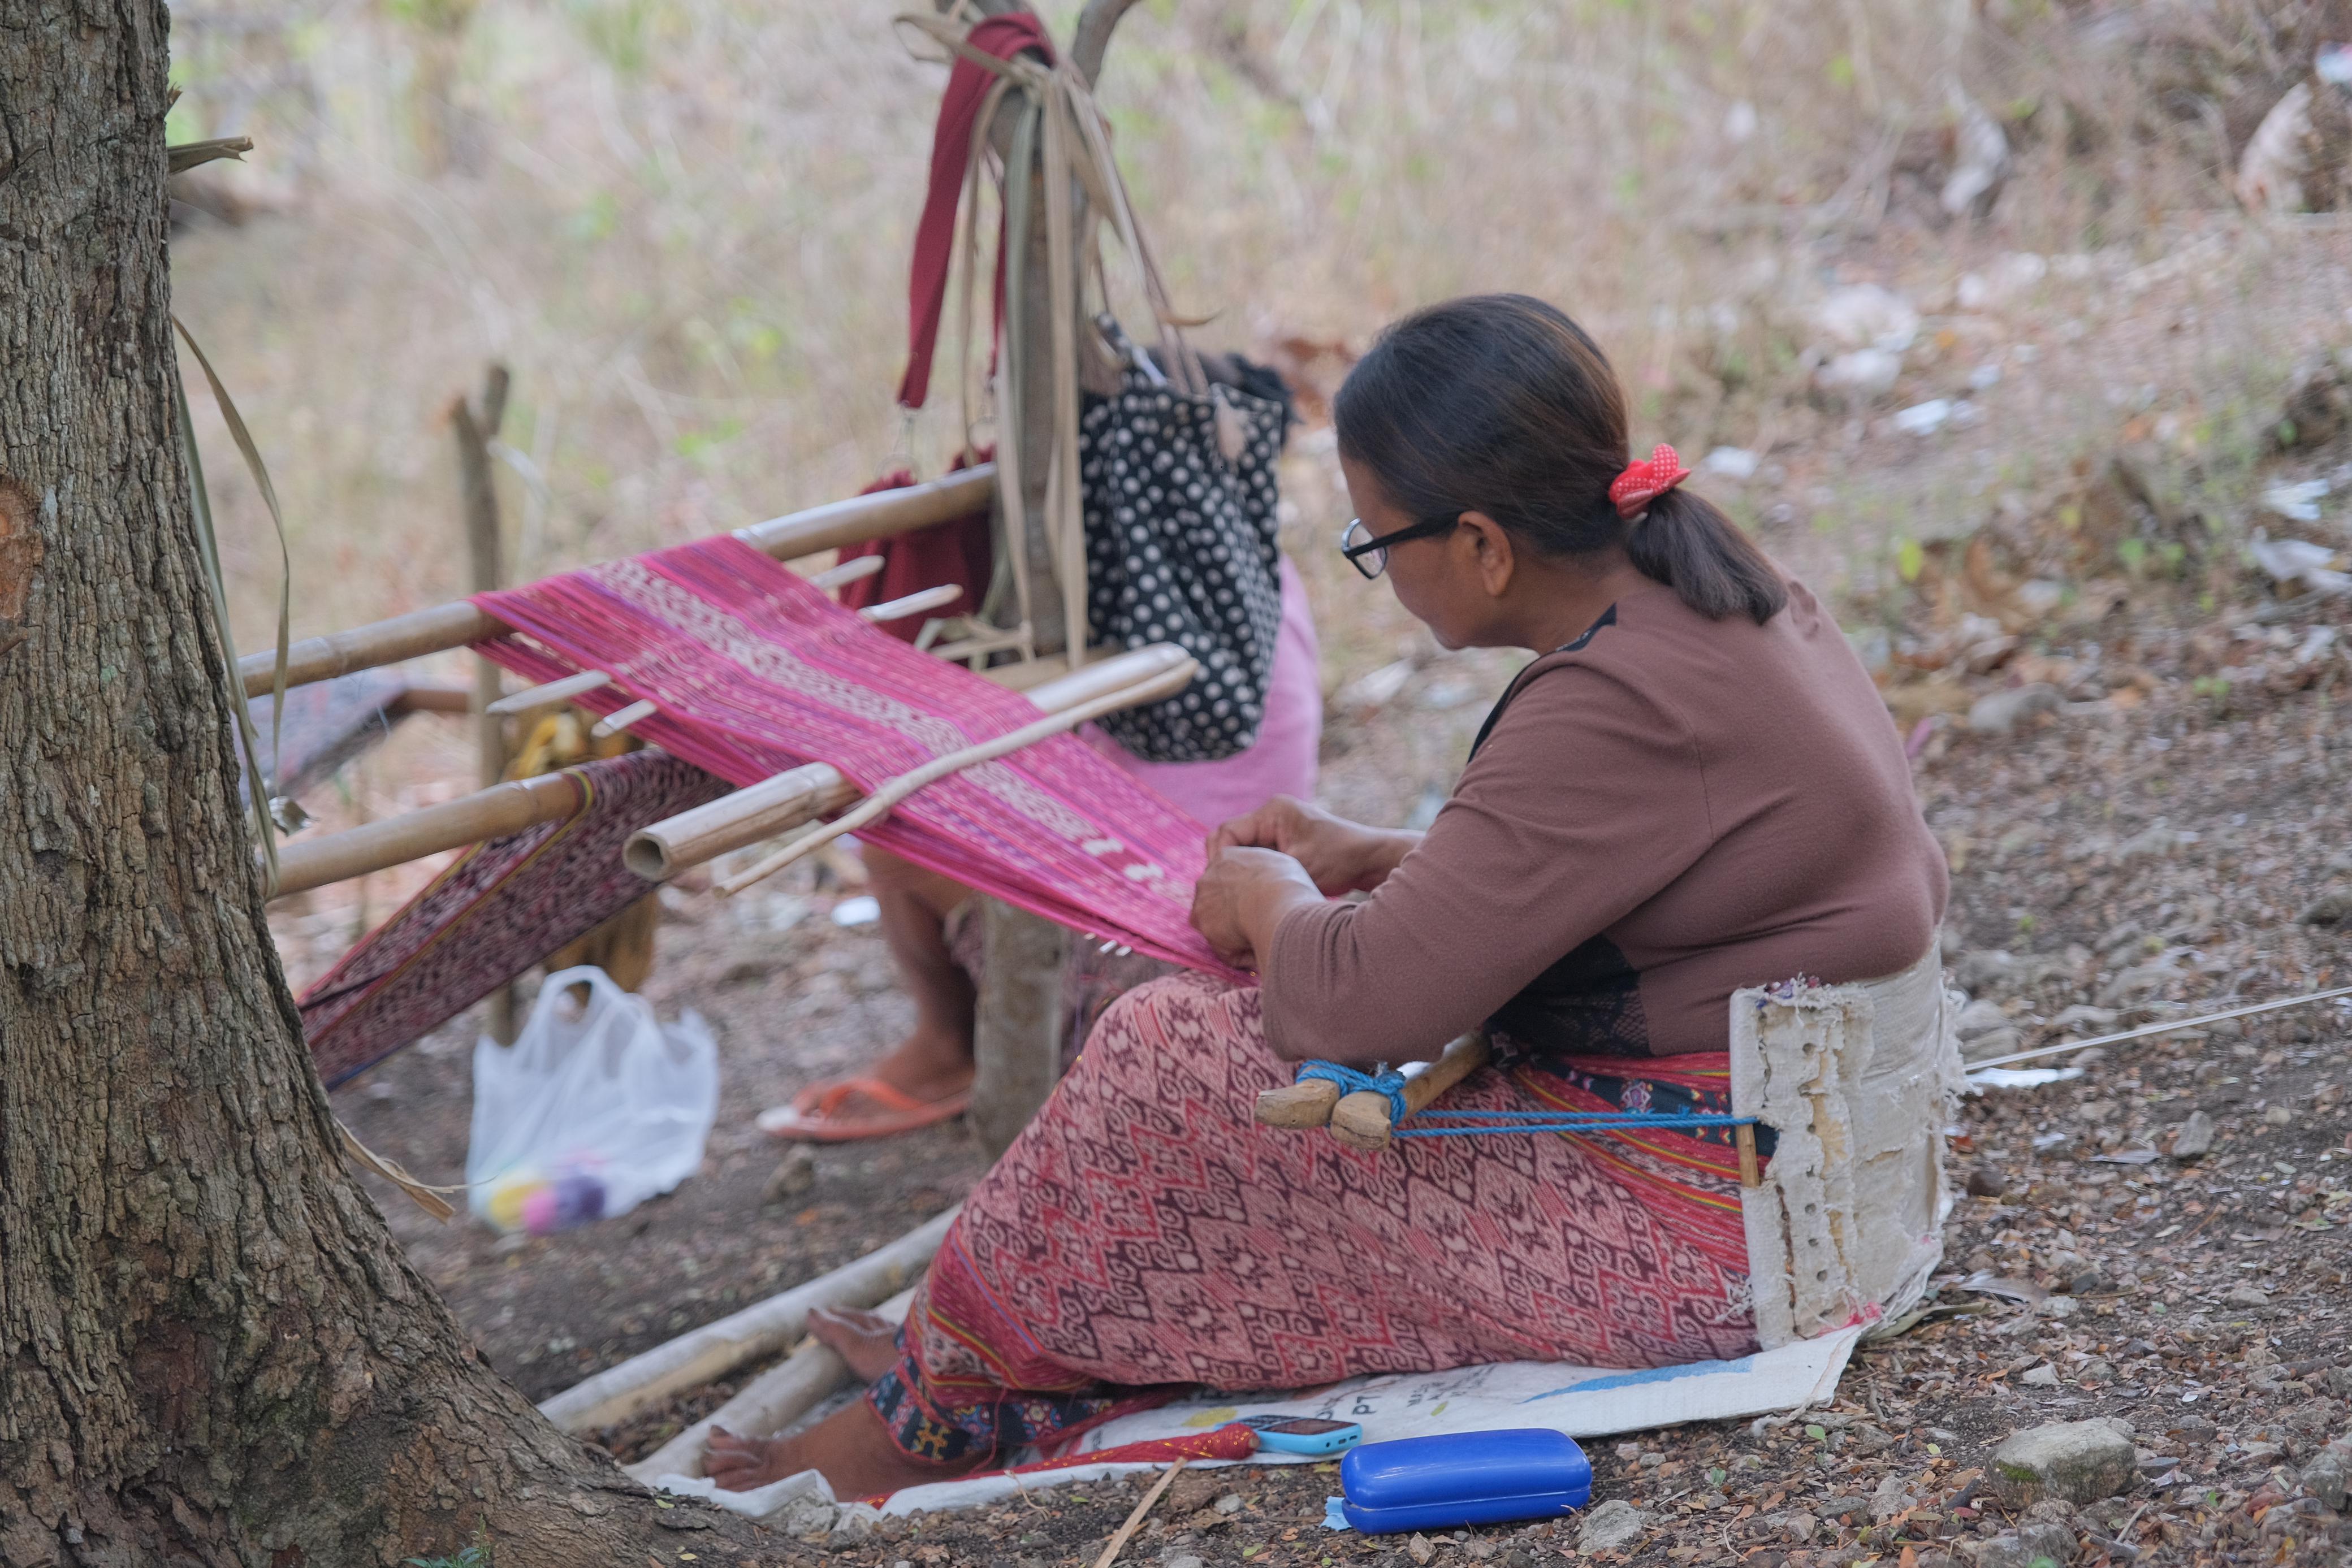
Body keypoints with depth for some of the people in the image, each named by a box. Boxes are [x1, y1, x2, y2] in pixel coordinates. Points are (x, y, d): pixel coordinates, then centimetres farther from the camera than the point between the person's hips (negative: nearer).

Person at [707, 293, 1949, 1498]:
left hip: (1701, 1242, -10)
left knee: (1180, 1064, -6)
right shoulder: (1710, 597, 3)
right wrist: (1384, 859, 12)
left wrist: (1269, 900, -3)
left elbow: (1369, 998, -25)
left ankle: (947, 1410, 15)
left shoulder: (1616, 708, -27)